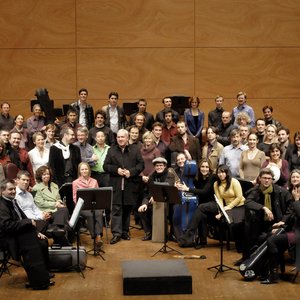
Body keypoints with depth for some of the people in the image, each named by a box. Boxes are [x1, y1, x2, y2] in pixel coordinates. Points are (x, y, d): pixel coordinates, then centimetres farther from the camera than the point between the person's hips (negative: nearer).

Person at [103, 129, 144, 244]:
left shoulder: (135, 150, 7)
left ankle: (125, 231, 20)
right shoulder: (111, 150, 8)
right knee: (116, 209, -5)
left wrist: (131, 172, -13)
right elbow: (105, 166, 5)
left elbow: (141, 164, 3)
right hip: (116, 185, -1)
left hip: (130, 186, 1)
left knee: (127, 209, 9)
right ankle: (116, 233, -4)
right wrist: (116, 170, -12)